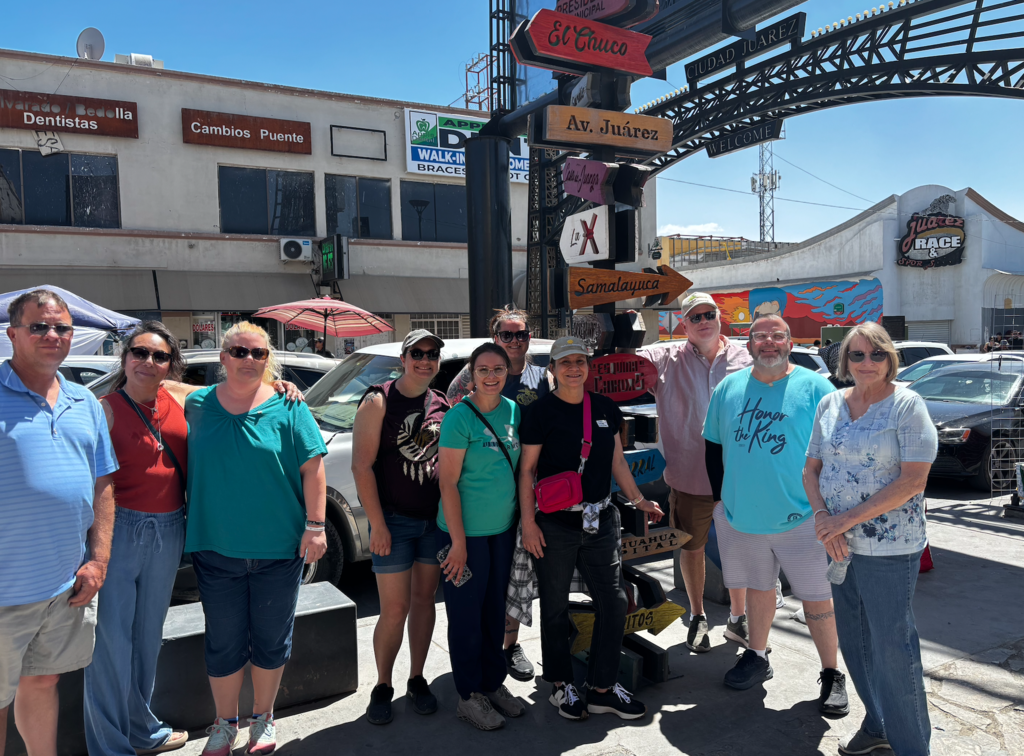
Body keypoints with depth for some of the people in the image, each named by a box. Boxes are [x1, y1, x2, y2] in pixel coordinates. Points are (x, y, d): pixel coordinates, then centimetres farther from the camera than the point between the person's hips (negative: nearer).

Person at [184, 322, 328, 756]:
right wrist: (191, 529, 8)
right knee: (224, 643, 11)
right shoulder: (197, 405, 2)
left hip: (279, 549, -1)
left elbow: (312, 467, -4)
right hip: (216, 550, 1)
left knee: (271, 639, 12)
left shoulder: (286, 407, -4)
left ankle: (263, 719, 33)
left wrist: (314, 526, -10)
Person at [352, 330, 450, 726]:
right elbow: (362, 465, -11)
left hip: (436, 519, 4)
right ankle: (382, 688, 19)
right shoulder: (378, 401, -6)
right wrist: (377, 524, -14)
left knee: (424, 600, 12)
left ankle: (417, 680, 28)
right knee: (395, 610, -1)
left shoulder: (443, 405, 7)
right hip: (393, 520, -4)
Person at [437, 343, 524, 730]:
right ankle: (469, 695, 23)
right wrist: (458, 542, -16)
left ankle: (494, 683, 33)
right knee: (466, 613, 6)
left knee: (495, 608, 17)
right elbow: (448, 483, -15)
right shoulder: (460, 417, -15)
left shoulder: (514, 411, 4)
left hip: (503, 528, 6)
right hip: (466, 530, -6)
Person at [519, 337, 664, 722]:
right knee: (555, 607, 9)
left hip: (600, 520, 5)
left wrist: (638, 499, 16)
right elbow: (527, 470, -7)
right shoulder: (541, 412, -7)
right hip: (554, 524, -4)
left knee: (613, 602, 6)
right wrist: (528, 522, -11)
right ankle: (561, 685, 28)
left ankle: (603, 688, 23)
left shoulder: (605, 408, 7)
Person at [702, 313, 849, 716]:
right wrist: (721, 497, 8)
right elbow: (713, 445, 12)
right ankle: (757, 657, 37)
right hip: (742, 515, 4)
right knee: (758, 587, 19)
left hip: (801, 517, -3)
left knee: (817, 598, 4)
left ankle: (832, 675, 22)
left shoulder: (815, 388, -6)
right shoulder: (729, 388, 4)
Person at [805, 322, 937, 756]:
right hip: (840, 544, 6)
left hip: (889, 549, -5)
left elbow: (912, 481, -16)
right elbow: (811, 469, 9)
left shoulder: (907, 406, -9)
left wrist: (847, 518, -18)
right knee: (854, 641, 16)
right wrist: (823, 517, -9)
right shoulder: (830, 404, 6)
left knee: (893, 648, 2)